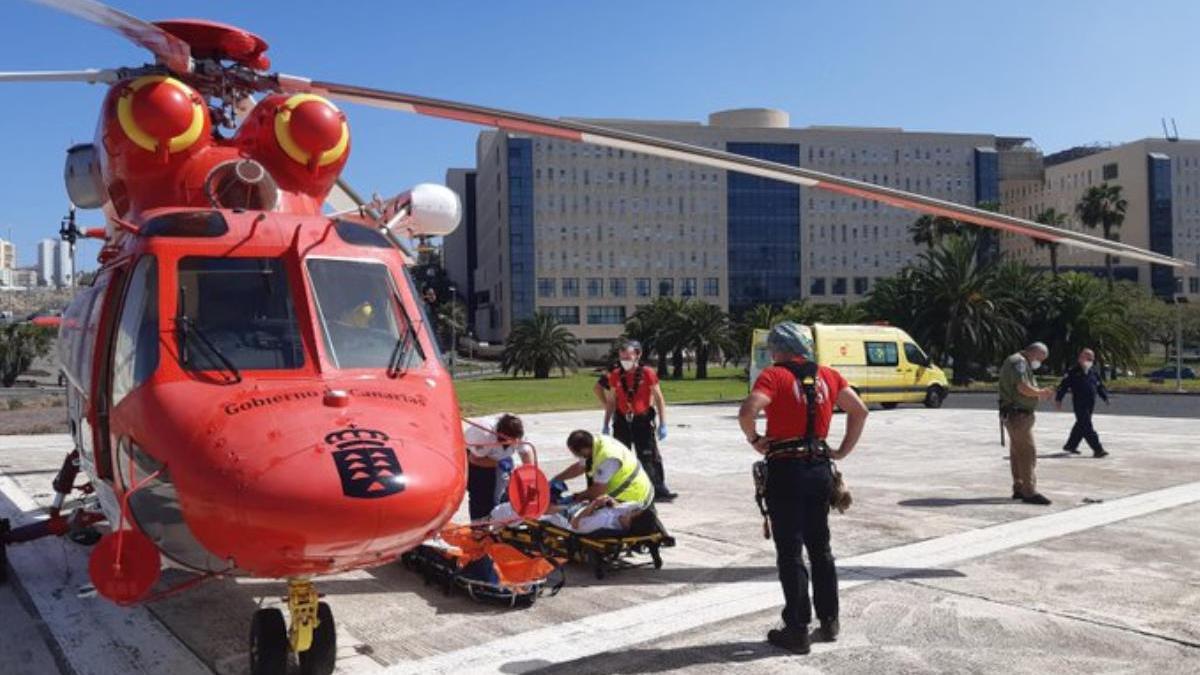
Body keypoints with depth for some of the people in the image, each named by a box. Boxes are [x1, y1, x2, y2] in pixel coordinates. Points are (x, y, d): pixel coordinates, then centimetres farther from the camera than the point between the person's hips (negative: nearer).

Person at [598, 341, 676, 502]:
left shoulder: (647, 373, -7)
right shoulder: (615, 375, 2)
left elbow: (659, 399, -3)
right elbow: (611, 402, 11)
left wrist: (662, 424, -7)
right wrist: (607, 424, 10)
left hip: (643, 421, -3)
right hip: (622, 422, 3)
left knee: (650, 457, -5)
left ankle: (659, 490, 1)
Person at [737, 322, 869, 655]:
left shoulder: (774, 376, -10)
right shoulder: (828, 376, 8)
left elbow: (747, 412, -25)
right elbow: (860, 410, 12)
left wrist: (755, 440, -8)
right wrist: (843, 450, 13)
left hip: (785, 470, -6)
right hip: (820, 469, 6)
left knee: (790, 552, 2)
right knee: (820, 547, 17)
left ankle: (798, 630, 7)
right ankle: (829, 621, 25)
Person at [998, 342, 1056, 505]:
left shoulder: (1019, 363, 22)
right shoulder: (1019, 362, -13)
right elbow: (1023, 387, -26)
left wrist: (1040, 392, 11)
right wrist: (1040, 392, -11)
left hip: (1015, 415, 11)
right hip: (1018, 414, -11)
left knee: (1017, 452, 14)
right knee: (1028, 452, -11)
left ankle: (1019, 488, 21)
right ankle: (1029, 492, -11)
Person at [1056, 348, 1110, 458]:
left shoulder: (1094, 373, 13)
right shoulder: (1073, 372, -7)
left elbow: (1100, 386, 21)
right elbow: (1064, 385, -7)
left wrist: (1105, 397, 10)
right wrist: (1058, 399, -10)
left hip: (1090, 404, 8)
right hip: (1079, 403, -8)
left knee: (1081, 425, 15)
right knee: (1087, 426, -11)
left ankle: (1070, 445, 29)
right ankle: (1097, 449, -14)